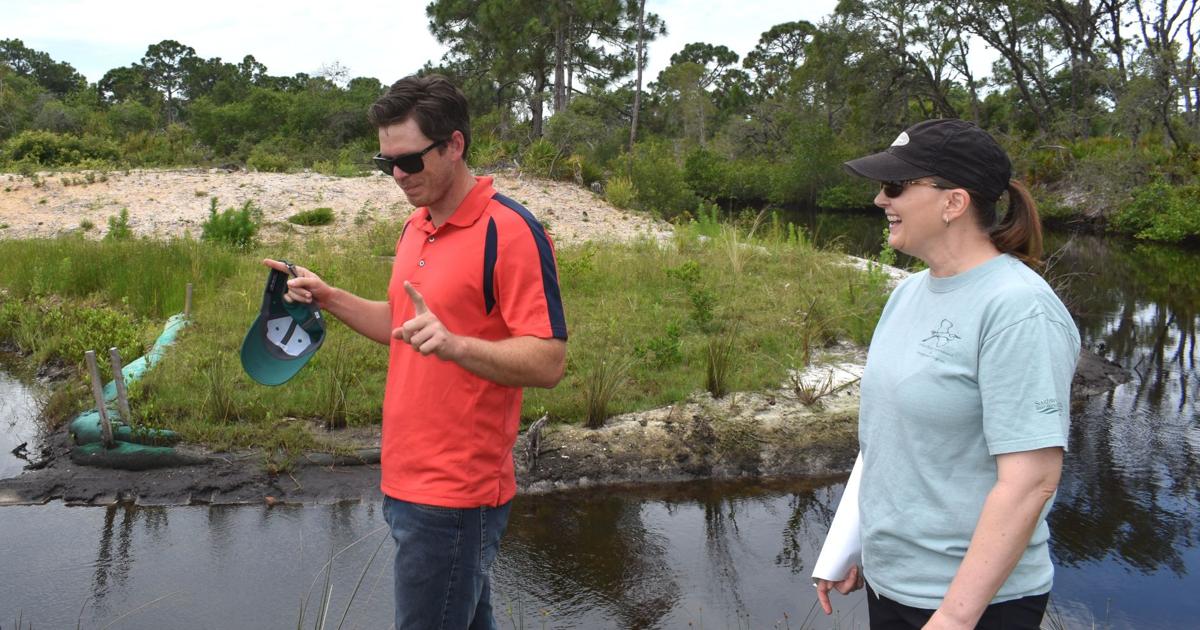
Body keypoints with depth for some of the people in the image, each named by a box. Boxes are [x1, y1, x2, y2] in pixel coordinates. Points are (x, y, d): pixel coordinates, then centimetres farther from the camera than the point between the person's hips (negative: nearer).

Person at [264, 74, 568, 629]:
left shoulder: (510, 231, -16)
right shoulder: (415, 227, 12)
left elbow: (548, 361, -19)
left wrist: (455, 344, -33)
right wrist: (330, 298, 11)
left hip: (455, 494, -8)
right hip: (407, 480, 8)